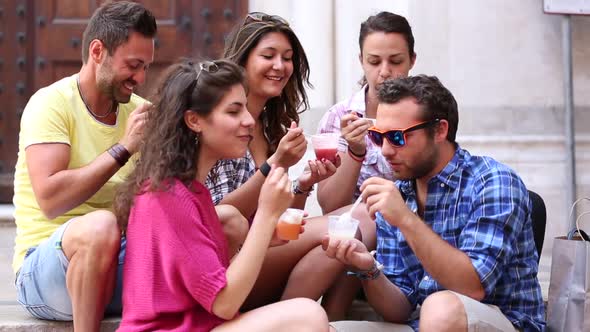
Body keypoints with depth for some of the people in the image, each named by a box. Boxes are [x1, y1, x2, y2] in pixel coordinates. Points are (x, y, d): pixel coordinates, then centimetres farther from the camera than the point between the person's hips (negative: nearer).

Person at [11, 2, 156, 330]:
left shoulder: (140, 111, 9)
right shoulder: (52, 103, -8)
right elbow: (50, 199, -22)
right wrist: (122, 148, -19)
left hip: (116, 260, 5)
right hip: (43, 268, -5)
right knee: (100, 225, -39)